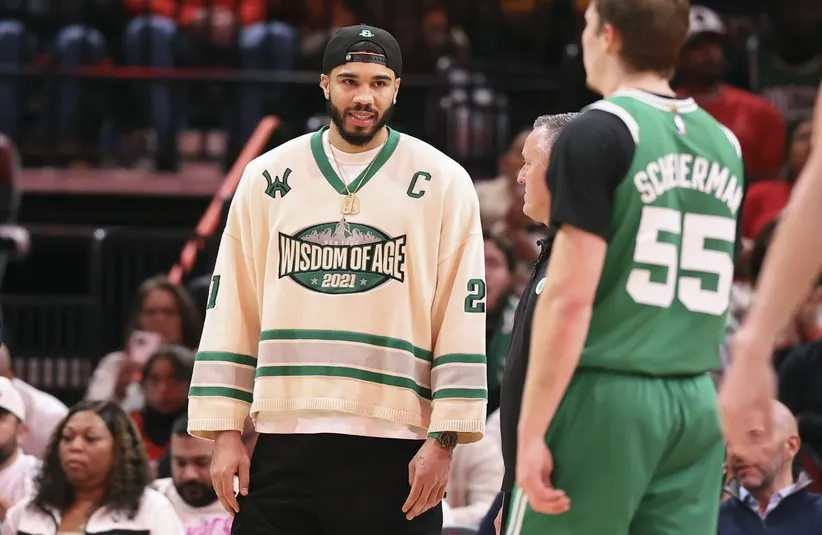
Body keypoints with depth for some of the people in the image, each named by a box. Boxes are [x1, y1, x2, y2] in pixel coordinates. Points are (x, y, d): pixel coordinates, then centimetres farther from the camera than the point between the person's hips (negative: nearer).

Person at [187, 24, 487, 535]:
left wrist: (444, 440, -6)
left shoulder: (442, 181, 3)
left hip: (392, 447, -2)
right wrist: (225, 432, 4)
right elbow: (230, 312, 11)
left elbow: (463, 320, 0)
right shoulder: (268, 177, 10)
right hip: (285, 443, 2)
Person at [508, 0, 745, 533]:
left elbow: (571, 296, -14)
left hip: (606, 395, -6)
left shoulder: (599, 133, -9)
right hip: (697, 402, 6)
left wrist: (531, 431, -14)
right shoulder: (724, 143, 12)